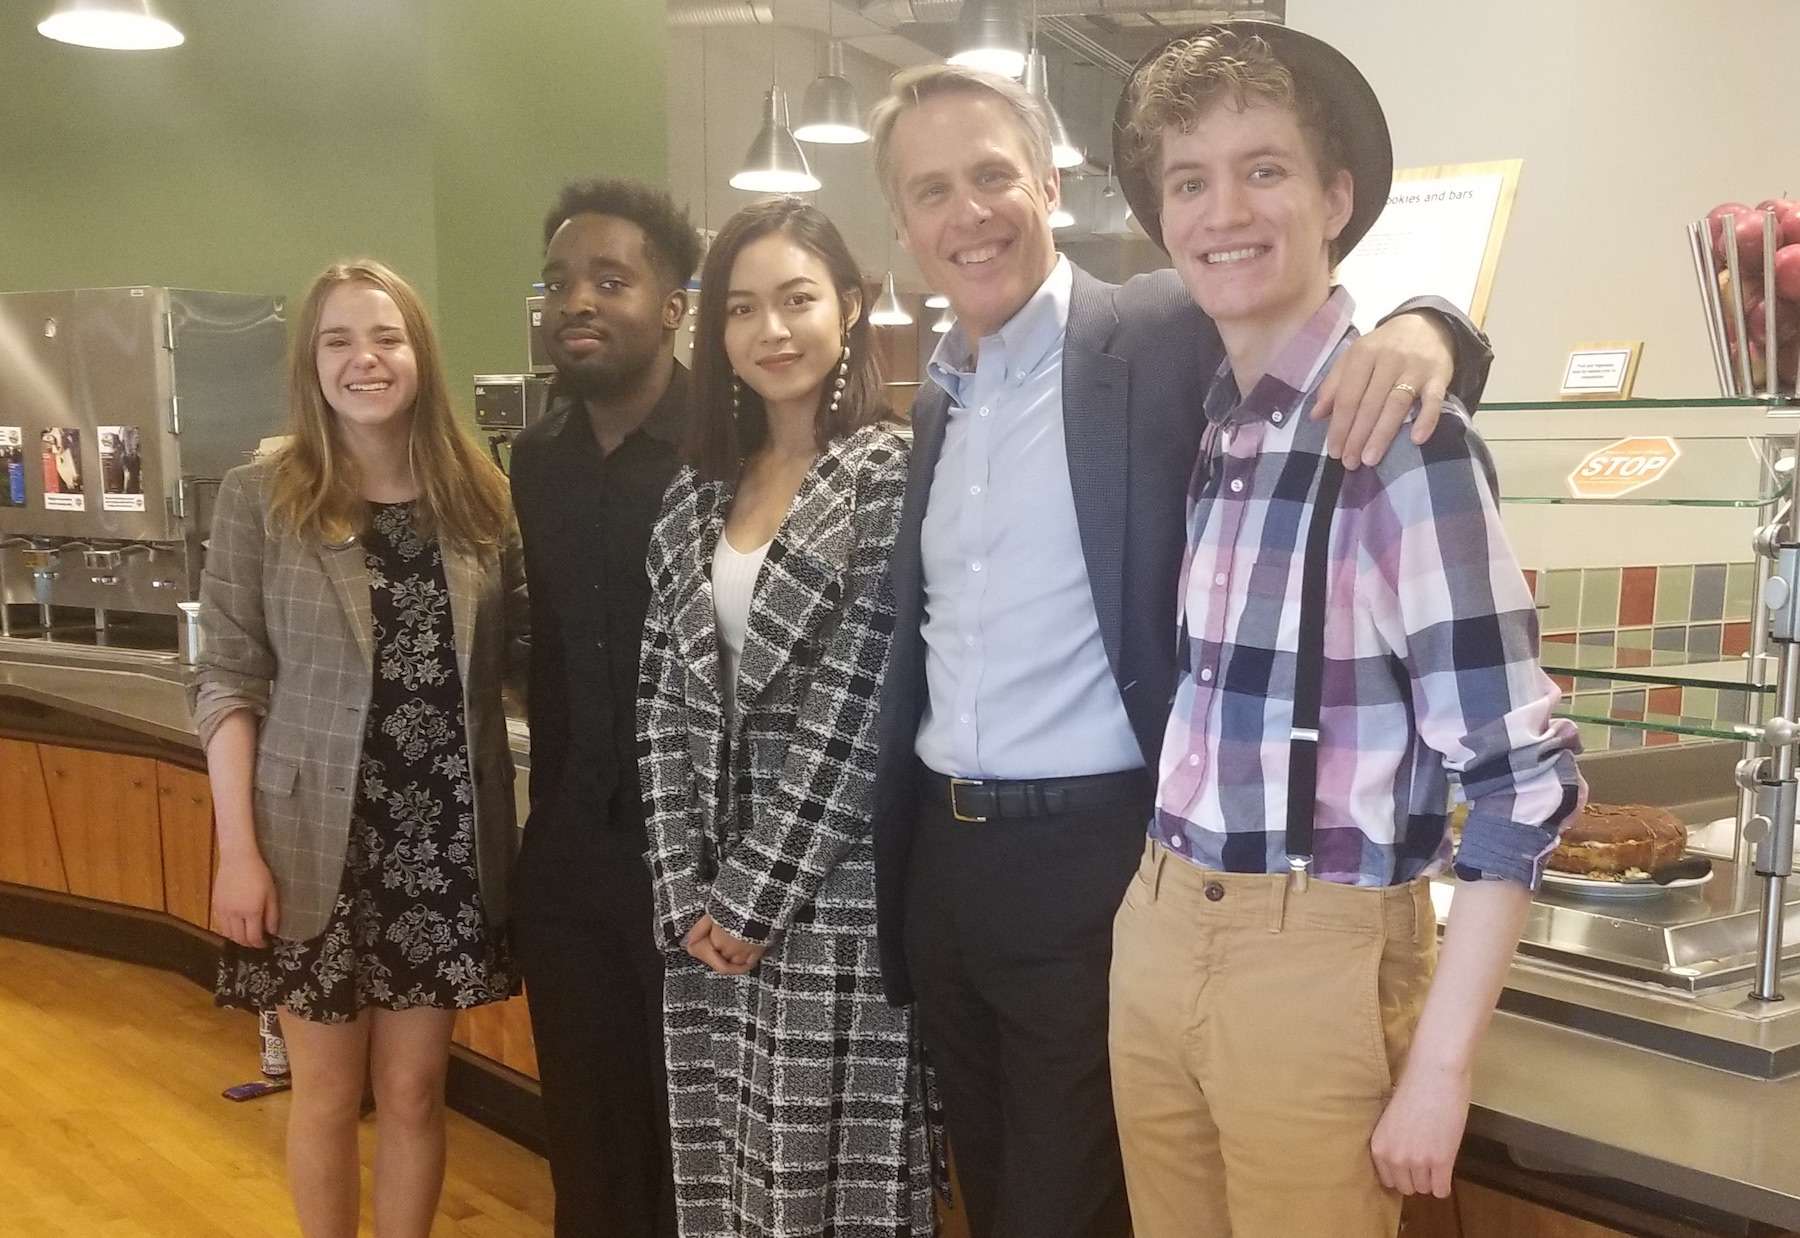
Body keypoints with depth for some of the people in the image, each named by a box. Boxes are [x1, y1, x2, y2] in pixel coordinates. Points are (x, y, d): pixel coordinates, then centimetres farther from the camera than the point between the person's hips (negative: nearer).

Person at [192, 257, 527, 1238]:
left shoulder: (479, 495, 2)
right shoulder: (259, 496, -4)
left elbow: (522, 656, 3)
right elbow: (226, 682, -5)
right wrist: (238, 849, -11)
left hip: (446, 842, 2)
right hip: (315, 843, -2)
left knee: (414, 1089, 13)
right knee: (328, 1093, 12)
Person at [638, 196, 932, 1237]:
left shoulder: (891, 473, -8)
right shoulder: (700, 492, 9)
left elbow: (857, 709, -14)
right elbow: (666, 703, 6)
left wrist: (758, 893, -12)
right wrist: (689, 891, -2)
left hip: (832, 891, -5)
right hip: (709, 904, 6)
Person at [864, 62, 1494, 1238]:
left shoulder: (1166, 334, -8)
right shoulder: (936, 400, 10)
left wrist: (1420, 329, -34)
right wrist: (903, 853, 17)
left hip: (1094, 862, -6)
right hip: (942, 860, 6)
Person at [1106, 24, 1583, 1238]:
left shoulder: (1404, 433, -16)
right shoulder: (1196, 421, 4)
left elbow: (1520, 772, -15)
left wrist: (1440, 1064, -15)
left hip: (1315, 956, -6)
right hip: (1156, 933, 6)